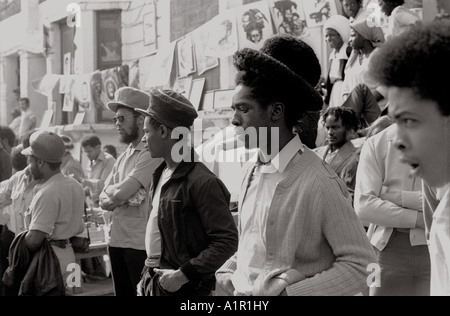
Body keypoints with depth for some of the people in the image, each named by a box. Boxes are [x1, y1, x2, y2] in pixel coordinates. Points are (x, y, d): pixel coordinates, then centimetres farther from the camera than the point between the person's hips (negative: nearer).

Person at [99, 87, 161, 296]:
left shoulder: (150, 154, -13)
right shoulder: (124, 157, 15)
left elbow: (120, 193, -21)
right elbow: (104, 201, 10)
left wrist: (111, 189, 1)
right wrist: (123, 198, -10)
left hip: (139, 244, -8)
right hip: (116, 240, 8)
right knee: (122, 292, 14)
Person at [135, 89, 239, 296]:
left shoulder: (202, 182, -17)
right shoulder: (161, 174, 10)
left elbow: (227, 241, -19)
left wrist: (184, 274, -21)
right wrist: (148, 276, 12)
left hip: (183, 287, -8)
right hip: (154, 283, 8)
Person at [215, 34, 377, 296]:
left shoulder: (318, 183, -18)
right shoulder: (253, 174, 4)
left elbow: (360, 264, -17)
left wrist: (289, 292, -20)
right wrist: (227, 272, -1)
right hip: (242, 293, 6)